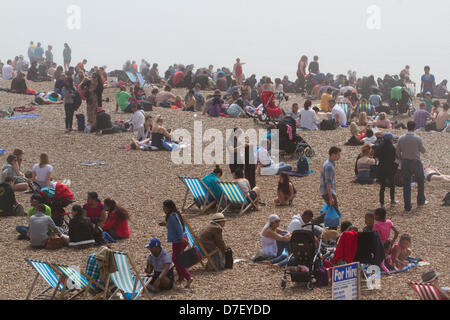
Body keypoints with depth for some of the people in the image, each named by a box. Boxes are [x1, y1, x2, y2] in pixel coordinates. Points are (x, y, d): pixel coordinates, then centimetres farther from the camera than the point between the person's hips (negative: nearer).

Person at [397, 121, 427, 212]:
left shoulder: (401, 139, -4)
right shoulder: (418, 139, -14)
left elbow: (398, 152, 4)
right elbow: (423, 151, -4)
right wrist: (423, 147, 16)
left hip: (405, 162, 3)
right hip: (416, 162, -3)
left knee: (406, 184, 5)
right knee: (420, 181, 21)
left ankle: (407, 206, 5)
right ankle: (421, 201, 31)